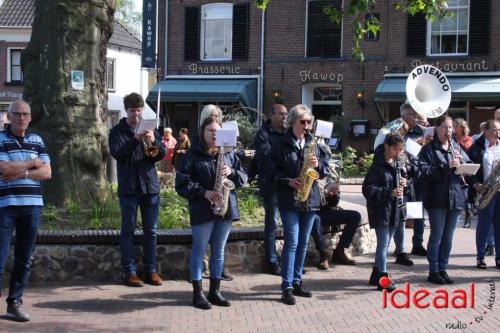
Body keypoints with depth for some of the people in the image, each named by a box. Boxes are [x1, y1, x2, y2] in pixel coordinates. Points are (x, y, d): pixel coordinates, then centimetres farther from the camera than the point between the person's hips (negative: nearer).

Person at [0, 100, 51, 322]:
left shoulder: (37, 141, 13)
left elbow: (47, 172, 4)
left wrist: (22, 172, -10)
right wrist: (32, 163, -4)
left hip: (32, 205, 4)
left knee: (24, 259, 8)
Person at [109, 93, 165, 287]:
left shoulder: (150, 129, 11)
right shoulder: (118, 131, 2)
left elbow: (162, 155, 4)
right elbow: (116, 153, -13)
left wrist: (153, 141, -15)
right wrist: (135, 140, -24)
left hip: (150, 185, 3)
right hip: (128, 187, -3)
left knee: (151, 231, 6)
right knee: (128, 230, 0)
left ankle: (151, 270, 13)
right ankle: (130, 272, 5)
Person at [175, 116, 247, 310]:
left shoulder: (228, 154, 11)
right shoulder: (193, 155, -3)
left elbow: (243, 178, 10)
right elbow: (182, 183, -9)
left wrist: (231, 172, -11)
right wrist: (203, 192, -19)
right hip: (203, 210, -5)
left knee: (219, 251, 11)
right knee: (199, 250, 3)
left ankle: (214, 291, 20)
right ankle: (197, 293, 9)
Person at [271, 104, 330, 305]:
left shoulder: (313, 143, 10)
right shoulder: (281, 145, -4)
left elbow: (325, 170, 11)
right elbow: (273, 171, -5)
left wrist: (318, 165, -10)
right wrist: (289, 181, -18)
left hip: (310, 199, 5)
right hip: (289, 200, -5)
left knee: (303, 243, 11)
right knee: (292, 242, -8)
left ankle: (297, 282, 21)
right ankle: (287, 287, -3)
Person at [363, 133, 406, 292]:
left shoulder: (396, 163, 11)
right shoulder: (378, 165, -13)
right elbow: (367, 189, -16)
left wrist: (401, 184, 3)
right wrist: (389, 193, -24)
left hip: (393, 209, 8)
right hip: (380, 209, -8)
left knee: (384, 245, 14)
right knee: (383, 245, -6)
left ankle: (376, 276, 25)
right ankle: (383, 279, -1)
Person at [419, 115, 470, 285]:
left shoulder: (457, 148, 14)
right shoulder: (428, 149, -3)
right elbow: (426, 172, -15)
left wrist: (461, 162, -9)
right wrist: (446, 166, -25)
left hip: (455, 198, 5)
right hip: (437, 199, -5)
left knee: (448, 236, 10)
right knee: (437, 235, -1)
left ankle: (442, 269, 20)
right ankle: (433, 271, 9)